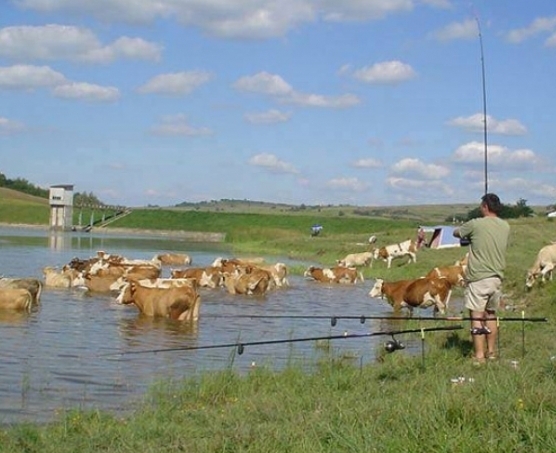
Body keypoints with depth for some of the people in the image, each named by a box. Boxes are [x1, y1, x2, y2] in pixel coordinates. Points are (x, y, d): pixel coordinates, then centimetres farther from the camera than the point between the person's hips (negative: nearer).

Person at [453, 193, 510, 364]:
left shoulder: (476, 224, -11)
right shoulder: (505, 227, 5)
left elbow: (456, 233, 5)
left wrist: (468, 235, 24)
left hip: (478, 278, -6)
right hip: (497, 277, 6)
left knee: (477, 316, -2)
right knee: (490, 314, 17)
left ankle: (479, 356, -4)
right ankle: (491, 351, 22)